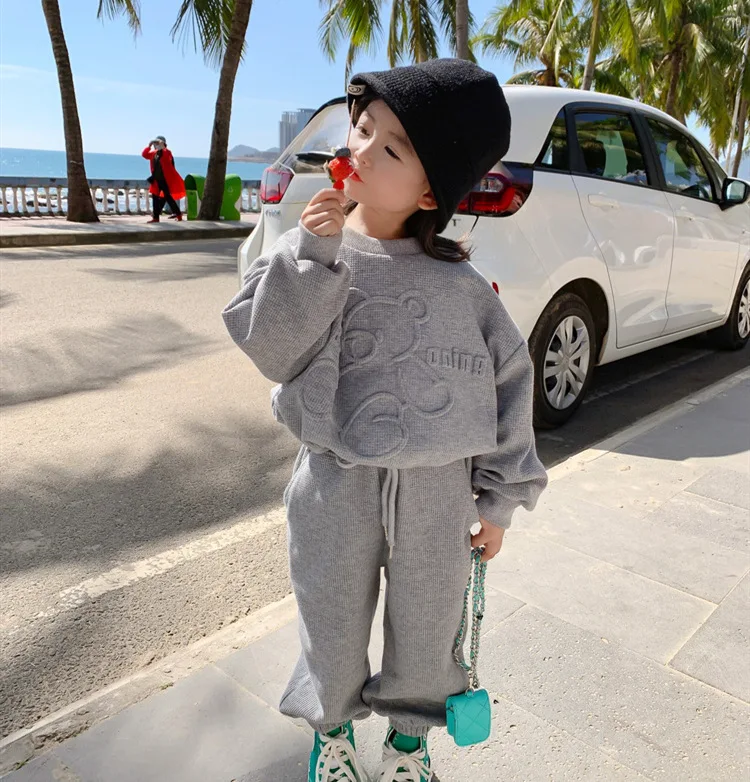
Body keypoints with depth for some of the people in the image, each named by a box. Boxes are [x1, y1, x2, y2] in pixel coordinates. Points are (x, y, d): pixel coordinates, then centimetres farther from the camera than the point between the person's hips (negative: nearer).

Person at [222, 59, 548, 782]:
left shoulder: (458, 281, -4)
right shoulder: (310, 247, -4)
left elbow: (508, 380, 1)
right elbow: (274, 351, -12)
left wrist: (498, 498, 3)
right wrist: (313, 255, -23)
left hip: (438, 488, 1)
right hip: (336, 484, 0)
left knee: (426, 630, 20)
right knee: (334, 627, 19)